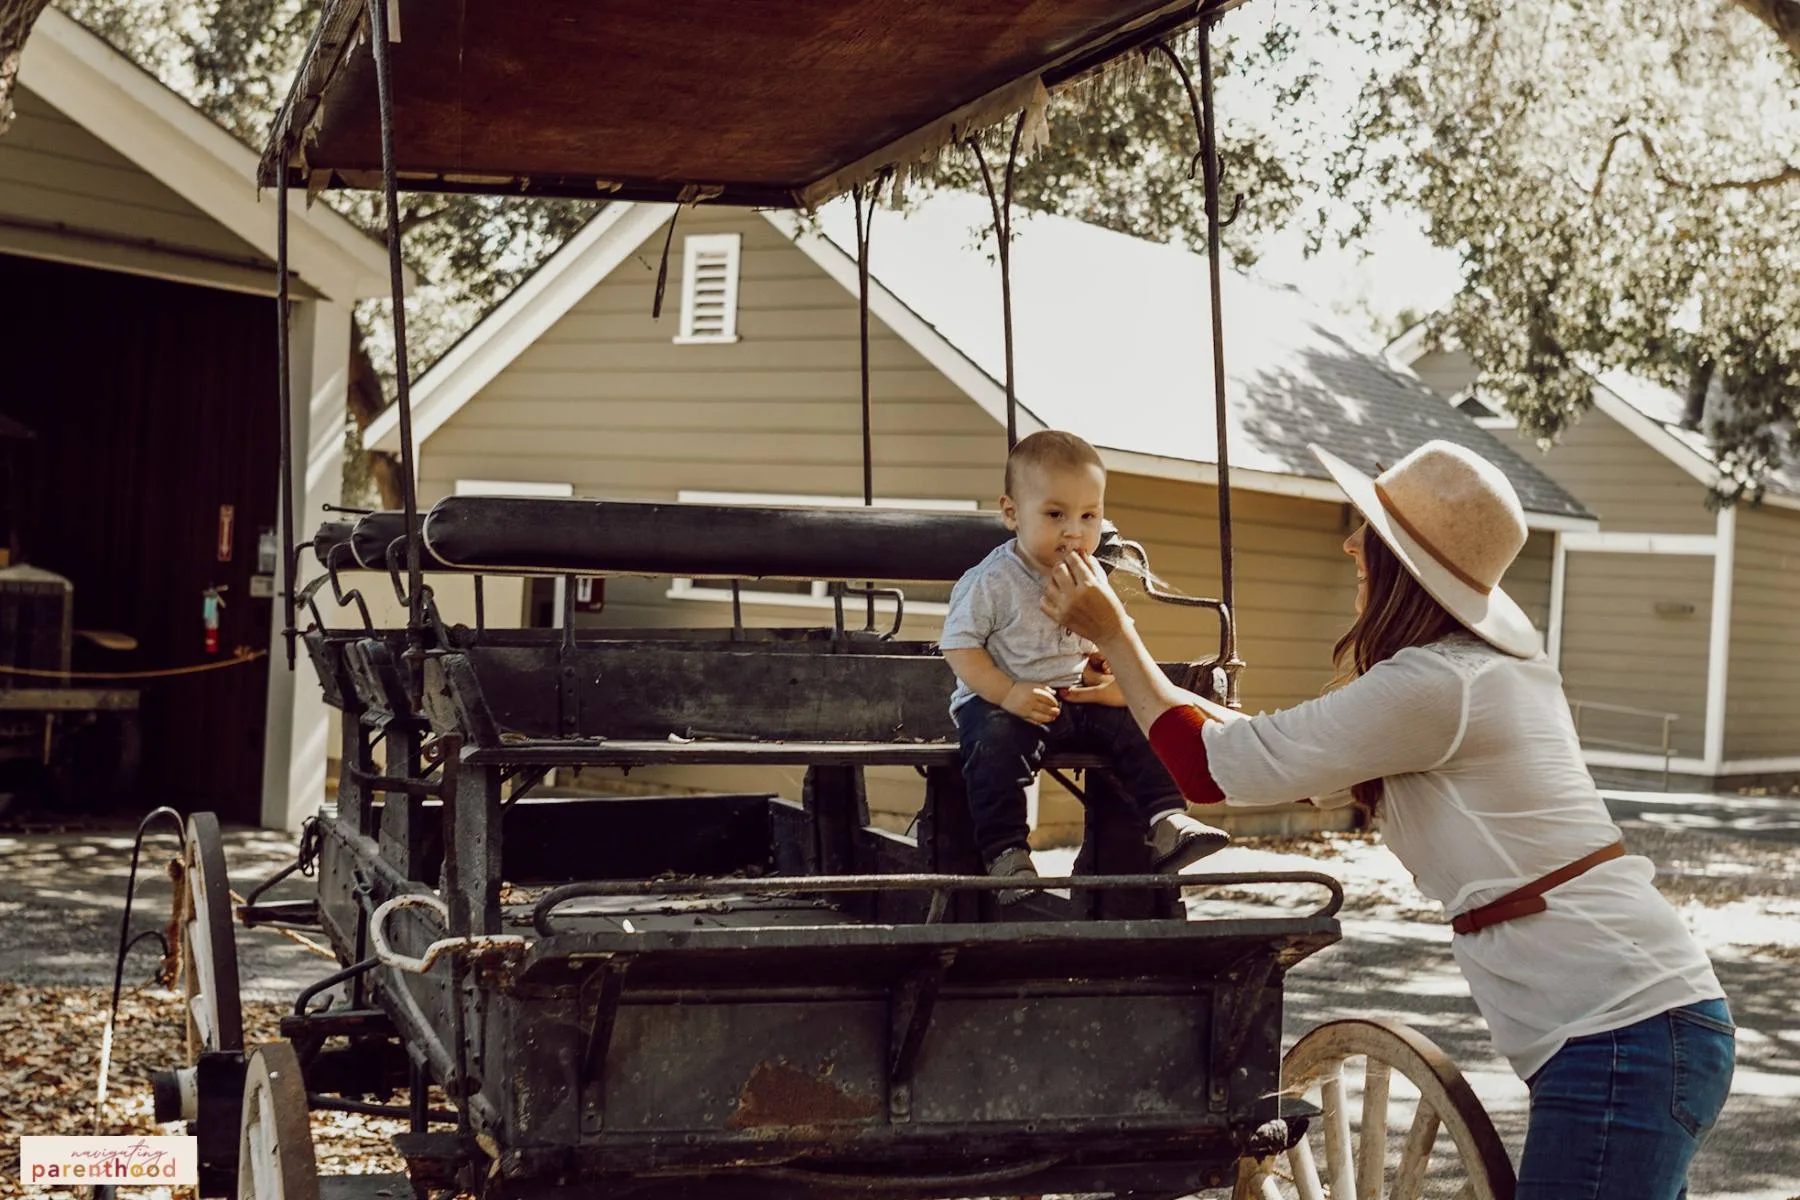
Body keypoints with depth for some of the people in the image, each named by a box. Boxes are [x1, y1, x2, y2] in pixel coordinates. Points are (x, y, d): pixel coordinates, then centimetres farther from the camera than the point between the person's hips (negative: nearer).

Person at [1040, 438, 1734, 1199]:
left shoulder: (1433, 685, -17)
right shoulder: (1490, 665, 13)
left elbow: (1214, 766, -9)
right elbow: (1309, 765, 24)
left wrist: (1112, 634, 4)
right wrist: (1137, 683, 24)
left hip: (1621, 1035, -10)